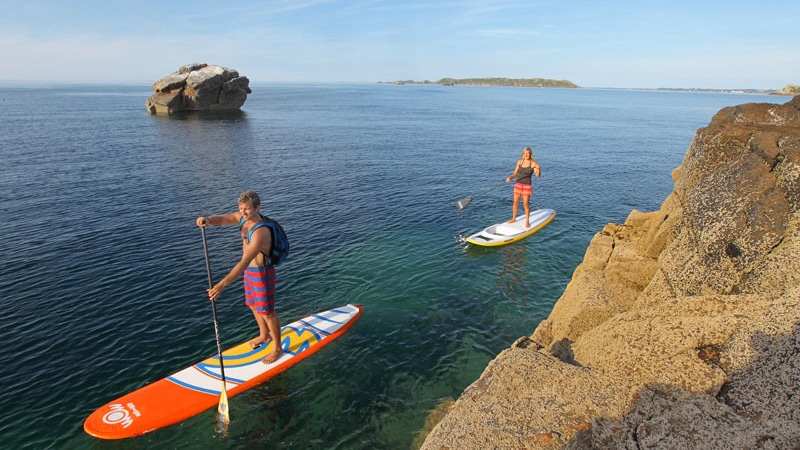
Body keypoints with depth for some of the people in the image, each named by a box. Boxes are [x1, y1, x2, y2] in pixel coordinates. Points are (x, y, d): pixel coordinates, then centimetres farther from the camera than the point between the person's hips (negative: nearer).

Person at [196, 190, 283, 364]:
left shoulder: (261, 232, -34)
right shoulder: (243, 217, -6)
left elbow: (244, 262, -40)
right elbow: (221, 219, -12)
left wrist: (223, 284, -47)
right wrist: (207, 219, -38)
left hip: (261, 273, -9)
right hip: (249, 270, 9)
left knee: (266, 311, 5)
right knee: (253, 306, 23)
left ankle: (277, 349, 23)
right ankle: (264, 335, 47)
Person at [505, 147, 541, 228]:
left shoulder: (533, 163, -10)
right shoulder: (519, 162, 3)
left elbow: (538, 175, -20)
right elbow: (515, 173, 8)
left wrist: (538, 169, -40)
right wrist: (510, 177, -11)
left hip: (527, 186, -4)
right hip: (518, 184, 4)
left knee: (526, 204, -3)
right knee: (515, 202, 11)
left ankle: (527, 221, 10)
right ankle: (513, 218, 27)